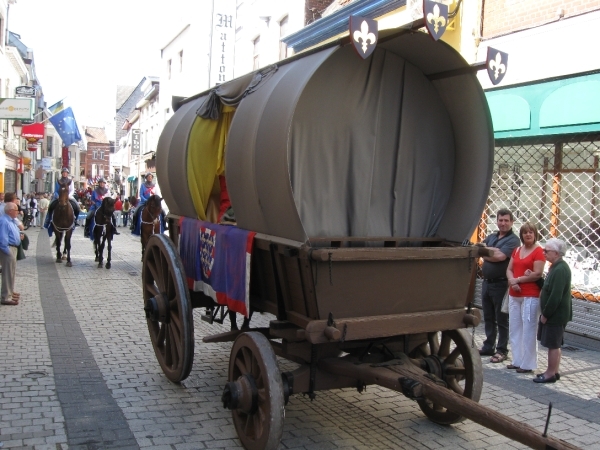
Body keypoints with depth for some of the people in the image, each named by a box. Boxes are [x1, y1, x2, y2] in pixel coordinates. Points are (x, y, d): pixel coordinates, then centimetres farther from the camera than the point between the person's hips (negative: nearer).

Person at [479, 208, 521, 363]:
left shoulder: (513, 239, -6)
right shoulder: (491, 237, 15)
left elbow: (500, 257, -18)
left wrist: (486, 253, -3)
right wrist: (493, 250, -13)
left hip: (501, 284, -7)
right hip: (487, 282, 7)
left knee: (501, 319, 2)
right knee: (488, 317, 14)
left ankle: (502, 350, 10)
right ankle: (488, 346, 25)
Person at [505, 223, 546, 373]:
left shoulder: (539, 251, -7)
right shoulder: (517, 250, 15)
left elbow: (537, 274, -14)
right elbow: (509, 269, 12)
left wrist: (517, 280, -9)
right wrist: (511, 280, -8)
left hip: (531, 296, -8)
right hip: (514, 295, 8)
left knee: (528, 330, -5)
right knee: (514, 329, 11)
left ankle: (527, 364, 2)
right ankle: (517, 360, 21)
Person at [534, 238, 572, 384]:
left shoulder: (560, 270, -22)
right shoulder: (557, 267, 10)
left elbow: (556, 296, -24)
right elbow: (549, 288, 19)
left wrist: (545, 314, -18)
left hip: (556, 314, -10)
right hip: (554, 313, 10)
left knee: (553, 344, -1)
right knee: (554, 344, 16)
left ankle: (551, 374, 7)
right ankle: (554, 371, 25)